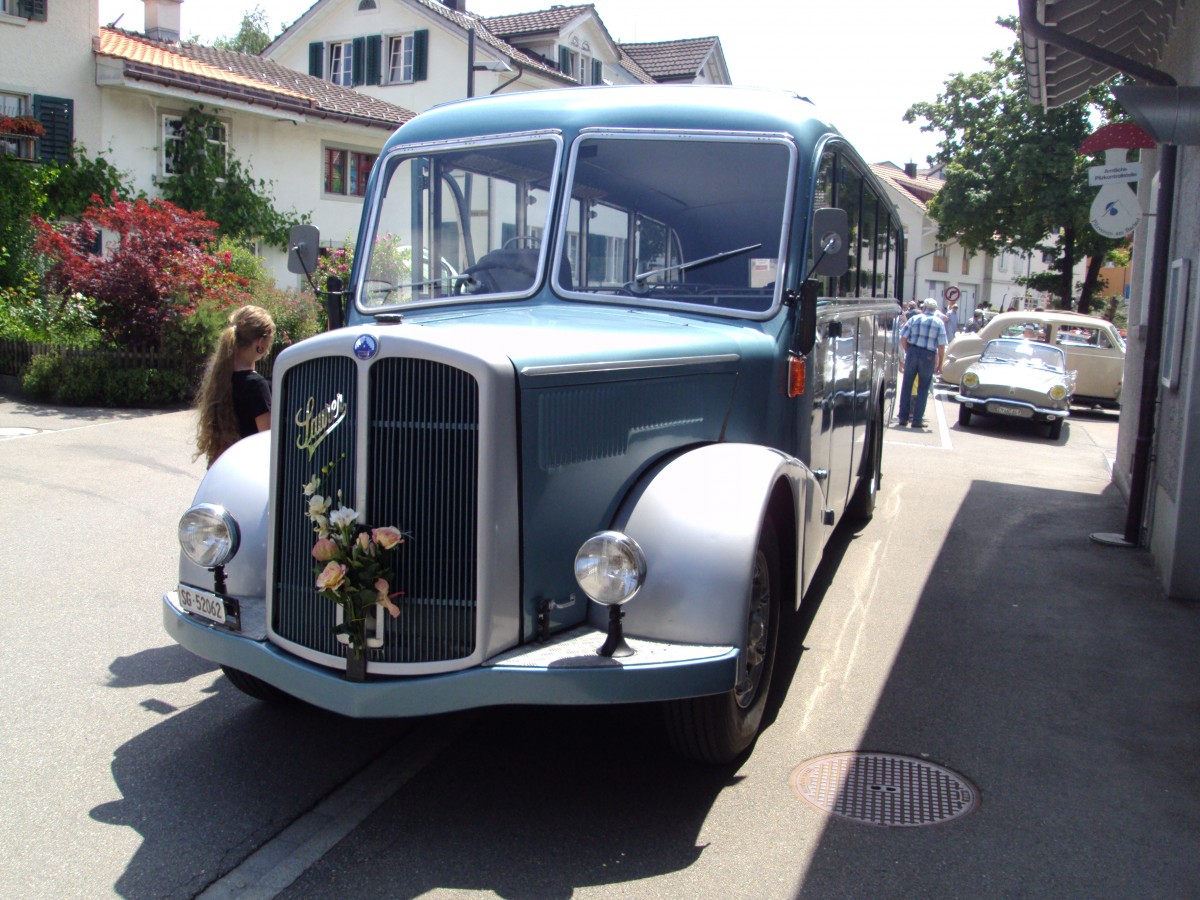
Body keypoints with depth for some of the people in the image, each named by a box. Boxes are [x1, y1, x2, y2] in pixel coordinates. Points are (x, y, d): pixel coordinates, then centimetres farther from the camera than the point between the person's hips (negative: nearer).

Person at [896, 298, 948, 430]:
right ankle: (917, 420, 6)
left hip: (912, 353, 1)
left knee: (906, 386, 10)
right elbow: (941, 346, -4)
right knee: (923, 389, 8)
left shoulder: (914, 319, 3)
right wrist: (940, 364, 5)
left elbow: (903, 339, 0)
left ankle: (903, 418, 12)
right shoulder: (939, 323, 1)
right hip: (928, 357, -1)